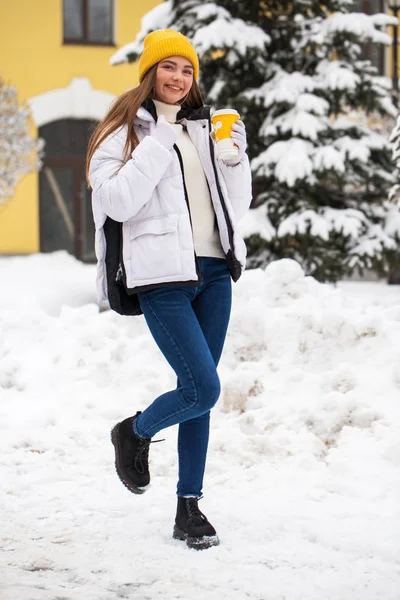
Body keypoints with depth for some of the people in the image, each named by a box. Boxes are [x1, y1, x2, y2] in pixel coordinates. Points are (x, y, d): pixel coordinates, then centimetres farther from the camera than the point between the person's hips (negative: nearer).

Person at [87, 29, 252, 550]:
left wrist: (235, 158, 1)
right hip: (163, 276, -6)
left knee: (199, 393, 6)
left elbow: (237, 204, 18)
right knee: (202, 390, -13)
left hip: (213, 271, 6)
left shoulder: (203, 127, 16)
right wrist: (159, 146, -17)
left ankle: (189, 508, 13)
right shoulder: (127, 131, -1)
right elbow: (116, 202, -16)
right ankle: (135, 433, 16)